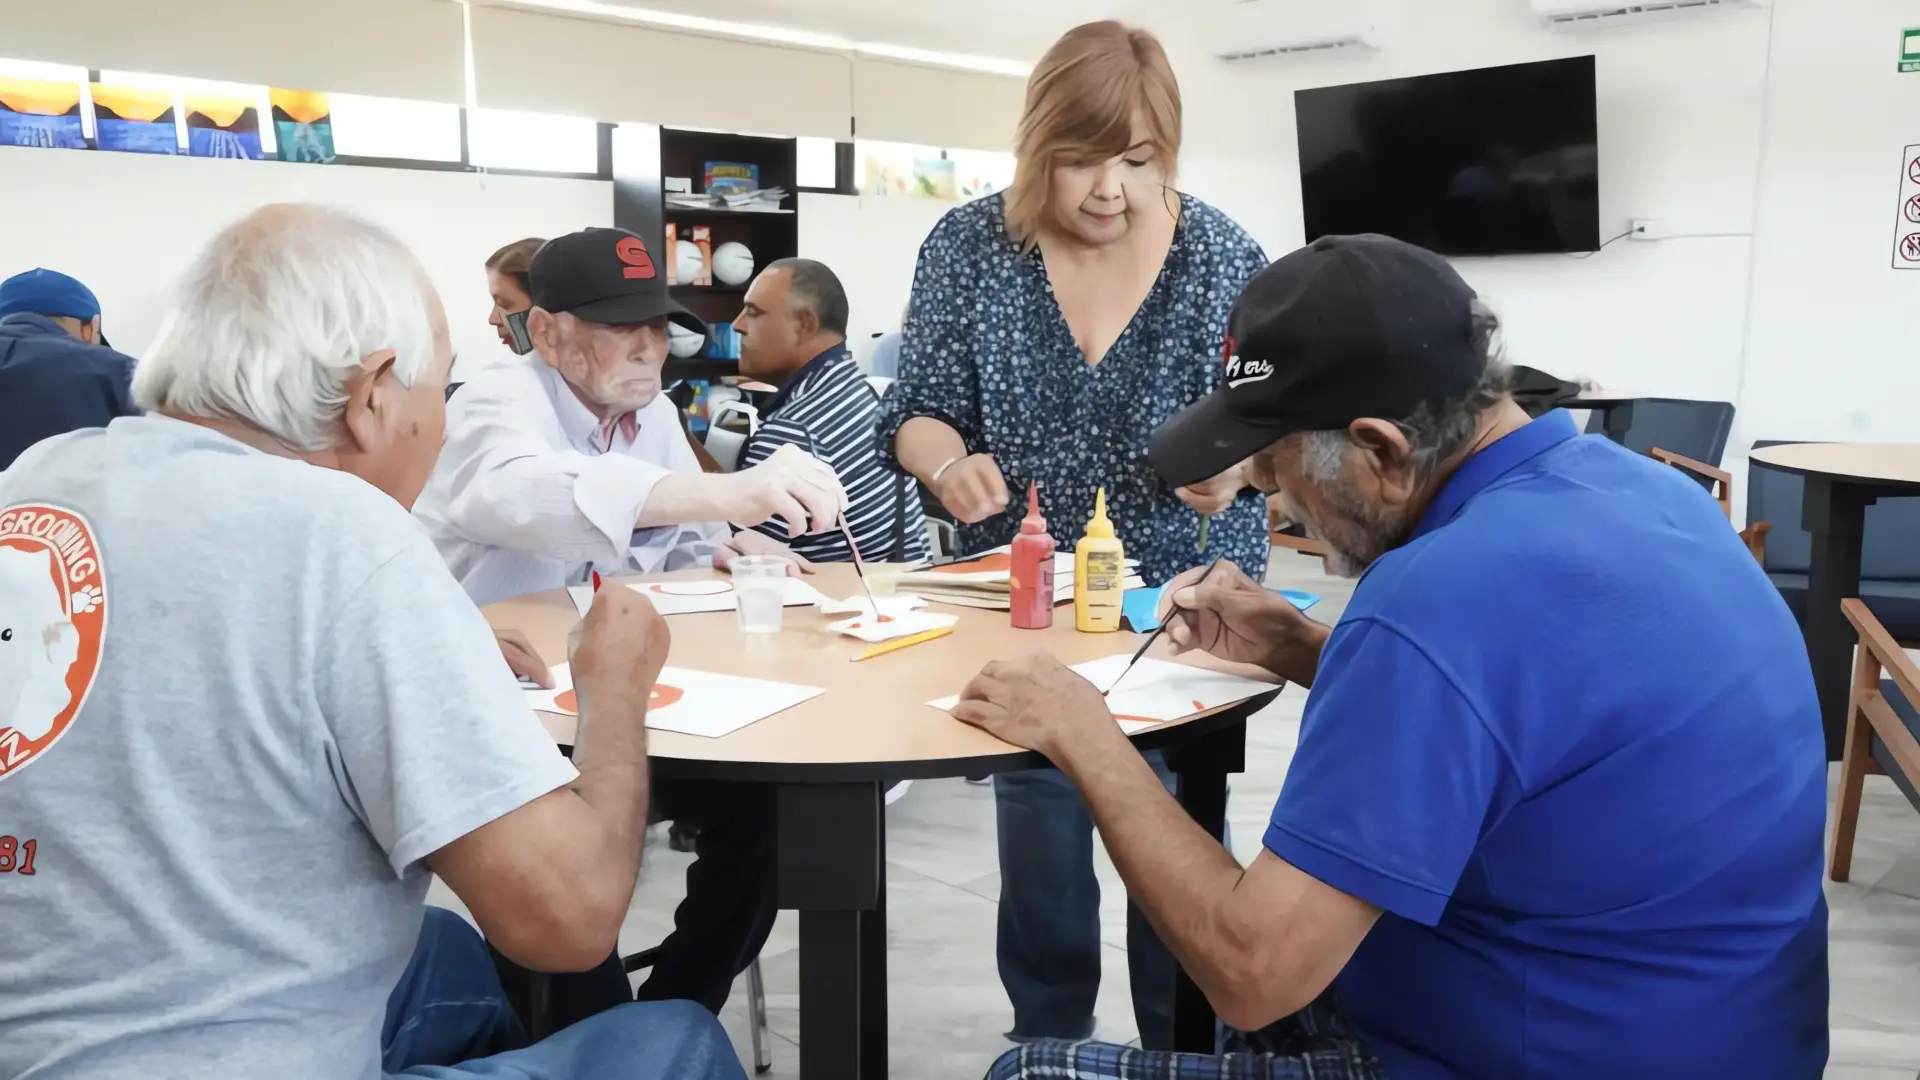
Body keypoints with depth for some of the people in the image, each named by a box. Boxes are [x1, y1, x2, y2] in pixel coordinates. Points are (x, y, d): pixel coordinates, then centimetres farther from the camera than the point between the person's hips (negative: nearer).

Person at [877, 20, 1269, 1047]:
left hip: (1184, 608, 0)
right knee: (1040, 842, 14)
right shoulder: (968, 246, -6)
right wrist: (948, 463, -26)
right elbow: (919, 409, -4)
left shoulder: (1224, 255, -7)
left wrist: (1237, 462, -25)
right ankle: (1046, 1045, 34)